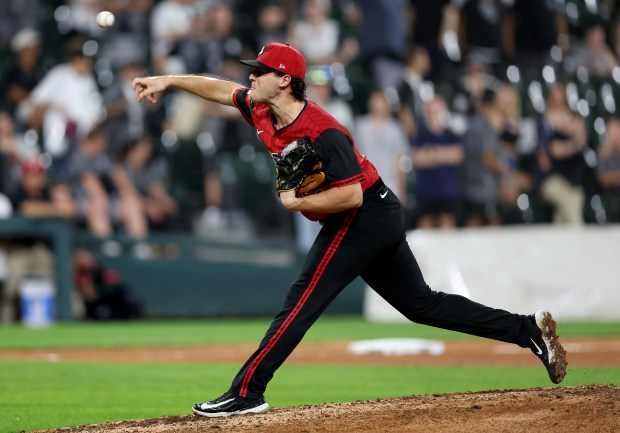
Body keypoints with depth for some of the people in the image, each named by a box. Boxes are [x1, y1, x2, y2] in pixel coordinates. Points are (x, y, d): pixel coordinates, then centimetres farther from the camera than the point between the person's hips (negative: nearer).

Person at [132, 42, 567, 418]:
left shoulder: (322, 133, -25)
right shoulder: (265, 113, 2)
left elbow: (351, 195, -28)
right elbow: (222, 89, 17)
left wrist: (297, 203, -21)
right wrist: (168, 80, 13)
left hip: (363, 218, -10)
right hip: (381, 219, 10)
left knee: (302, 303, -10)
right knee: (421, 304, 13)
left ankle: (246, 393, -10)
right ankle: (529, 329, 14)